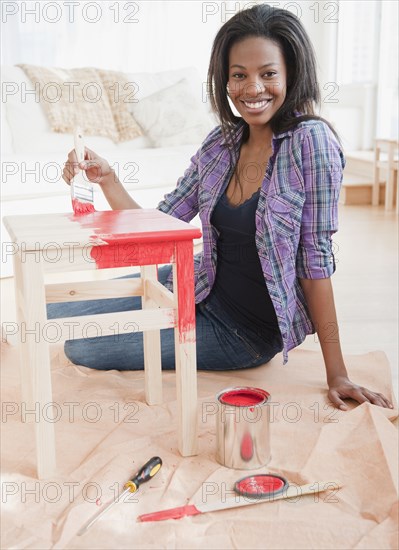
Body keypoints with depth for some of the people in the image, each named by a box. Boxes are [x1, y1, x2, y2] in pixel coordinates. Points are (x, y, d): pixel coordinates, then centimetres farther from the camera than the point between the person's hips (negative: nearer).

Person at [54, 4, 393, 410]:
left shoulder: (311, 140, -20)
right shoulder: (220, 145, -3)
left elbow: (316, 258, -19)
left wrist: (336, 375, -17)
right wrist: (106, 179, -17)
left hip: (248, 331, -5)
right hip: (201, 293, 6)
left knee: (82, 349, -5)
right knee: (59, 317, 5)